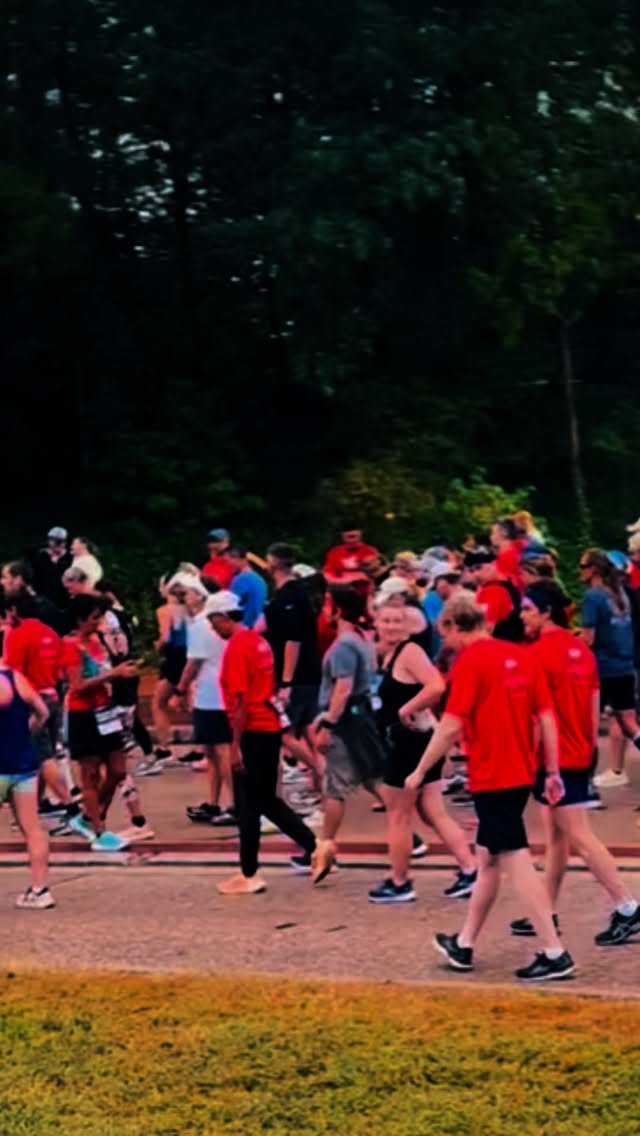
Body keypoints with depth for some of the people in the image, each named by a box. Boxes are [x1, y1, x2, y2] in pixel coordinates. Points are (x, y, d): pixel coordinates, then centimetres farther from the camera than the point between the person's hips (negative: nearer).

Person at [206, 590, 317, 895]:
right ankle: (314, 847, 15)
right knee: (266, 801, 17)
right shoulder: (258, 641, 12)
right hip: (270, 727, 9)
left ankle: (249, 876, 7)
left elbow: (240, 700, -19)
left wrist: (235, 744, -17)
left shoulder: (236, 647, -15)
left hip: (252, 731, -9)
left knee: (247, 805, 0)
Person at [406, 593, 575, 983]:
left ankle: (554, 953, -8)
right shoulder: (522, 656, 8)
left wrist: (420, 771, -6)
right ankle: (464, 945, 28)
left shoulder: (470, 661, -12)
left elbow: (451, 726, -16)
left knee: (517, 862, -6)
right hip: (521, 773, 8)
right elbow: (547, 718, 7)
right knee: (488, 858, 17)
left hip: (492, 777, -8)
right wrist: (553, 772, 12)